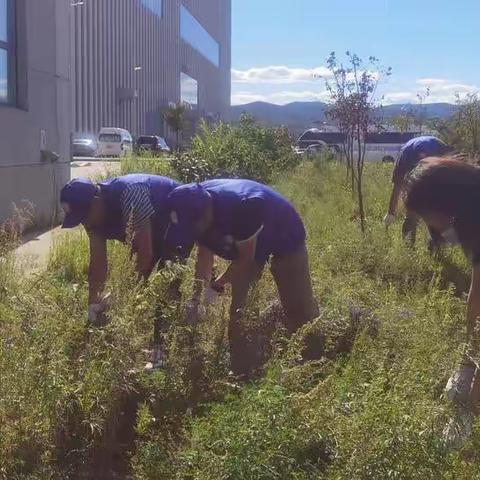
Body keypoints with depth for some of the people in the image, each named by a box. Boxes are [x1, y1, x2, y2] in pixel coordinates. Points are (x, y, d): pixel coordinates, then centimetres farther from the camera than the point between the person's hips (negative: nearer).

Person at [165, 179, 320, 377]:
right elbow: (205, 255, -12)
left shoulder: (240, 207, -43)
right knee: (238, 308, -2)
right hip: (241, 245, 6)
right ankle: (241, 373, 5)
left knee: (299, 308, -5)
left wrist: (217, 285, -22)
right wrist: (195, 300, -20)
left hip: (284, 236, -5)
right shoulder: (196, 209, -23)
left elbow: (246, 258, -29)